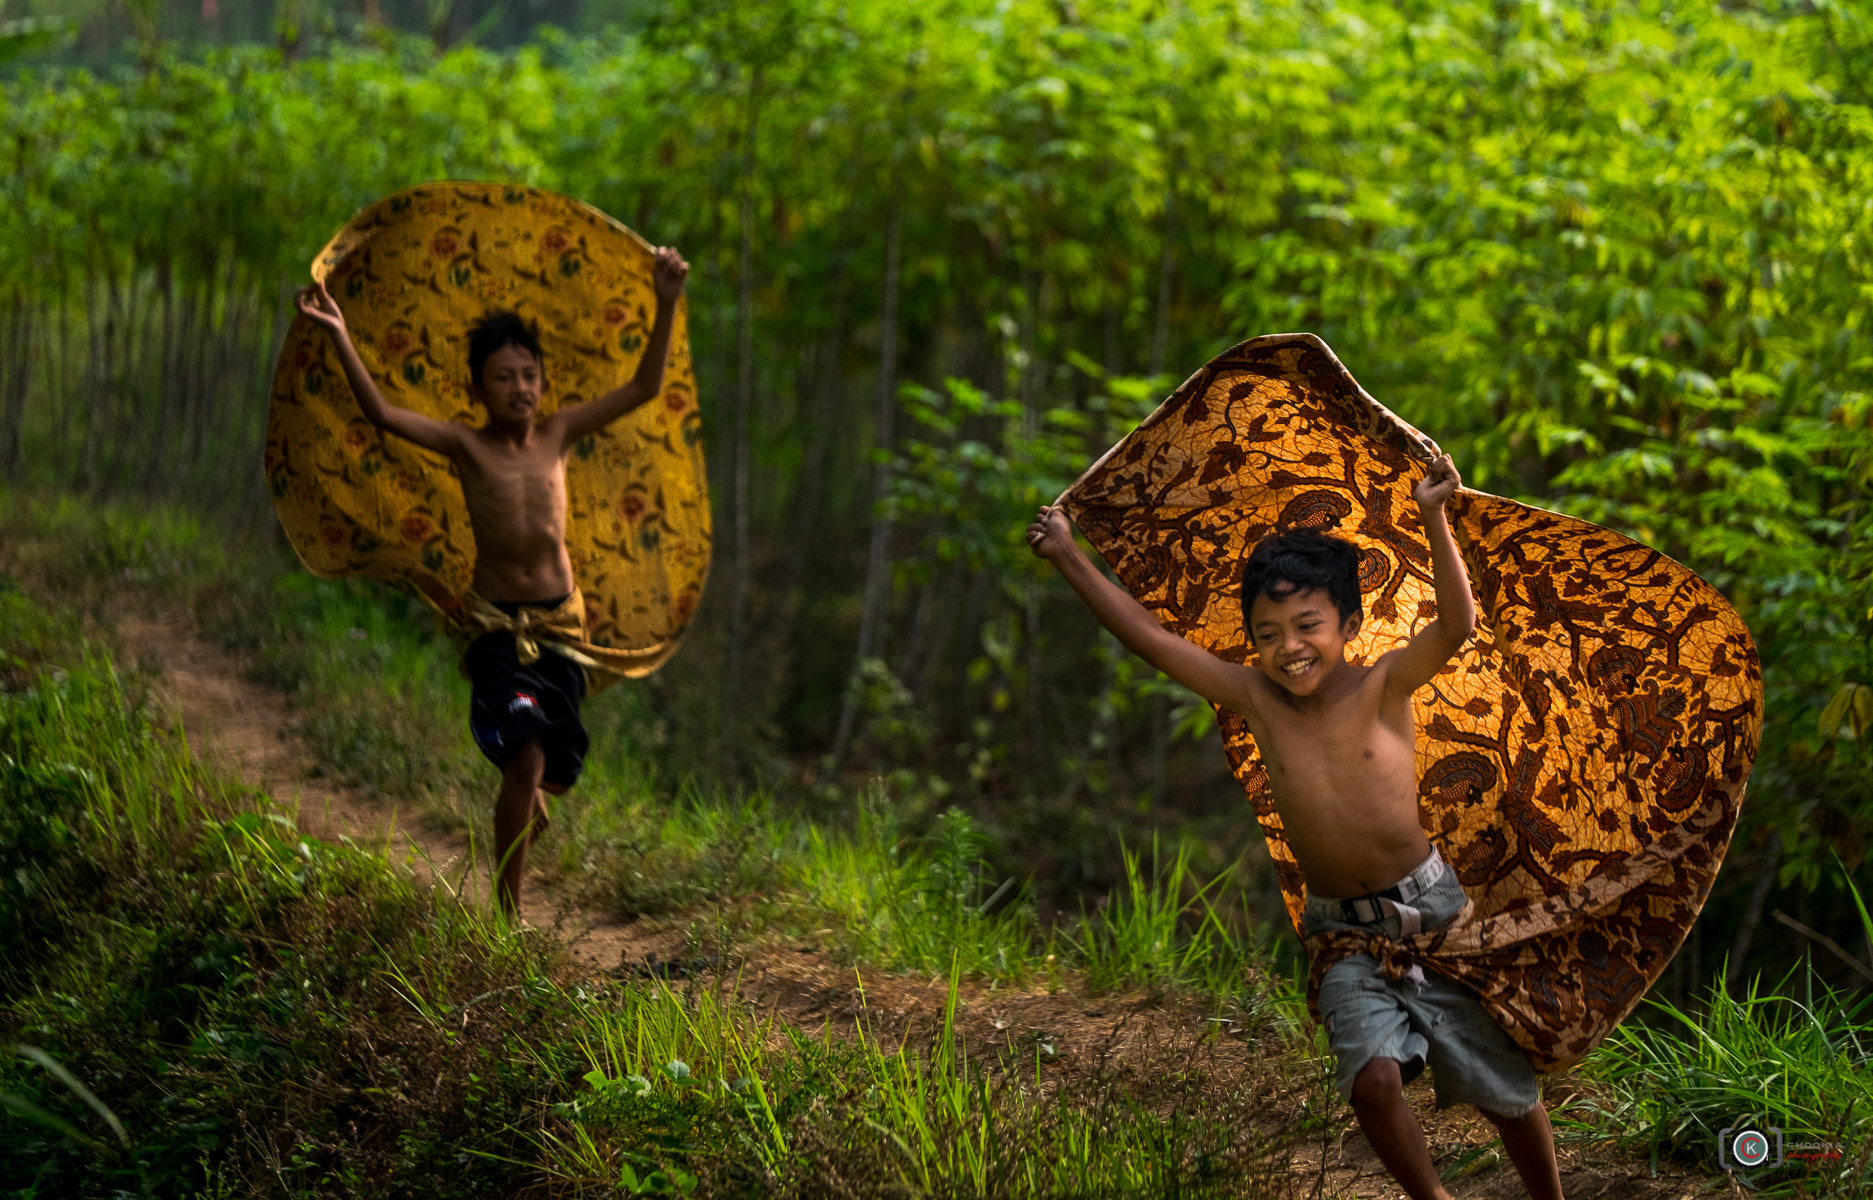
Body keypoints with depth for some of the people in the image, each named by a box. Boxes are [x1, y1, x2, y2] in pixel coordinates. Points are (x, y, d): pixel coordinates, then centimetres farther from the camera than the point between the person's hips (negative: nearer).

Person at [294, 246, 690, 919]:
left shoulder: (558, 436, 2)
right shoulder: (467, 447, -7)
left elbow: (643, 389, 3)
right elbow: (381, 415, -19)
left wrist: (666, 308, -6)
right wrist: (339, 338, -29)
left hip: (560, 621, 4)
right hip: (496, 623, -4)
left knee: (556, 774, 11)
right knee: (525, 760, -17)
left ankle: (524, 801, 51)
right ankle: (506, 919, -8)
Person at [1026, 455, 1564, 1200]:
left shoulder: (1382, 688, -12)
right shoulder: (1255, 699, -6)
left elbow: (1456, 626, -29)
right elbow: (1147, 637, -5)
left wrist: (1433, 519, -39)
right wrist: (1069, 558, -6)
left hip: (1429, 911, -2)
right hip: (1341, 929, 2)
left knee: (1506, 1086, 6)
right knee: (1374, 1078, -17)